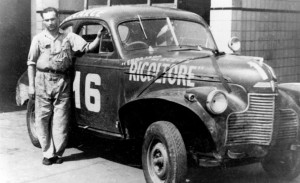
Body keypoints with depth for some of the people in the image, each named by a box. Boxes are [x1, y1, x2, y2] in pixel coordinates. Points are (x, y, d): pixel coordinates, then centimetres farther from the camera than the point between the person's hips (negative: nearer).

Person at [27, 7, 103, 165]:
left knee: (60, 120, 0)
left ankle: (58, 153, 11)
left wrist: (98, 36, -13)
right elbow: (31, 63, 7)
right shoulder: (39, 38, 8)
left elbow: (88, 47, 3)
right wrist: (31, 85, 1)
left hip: (62, 82, 0)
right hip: (43, 80, 0)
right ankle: (48, 153, 9)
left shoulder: (69, 37, 9)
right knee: (43, 119, 1)